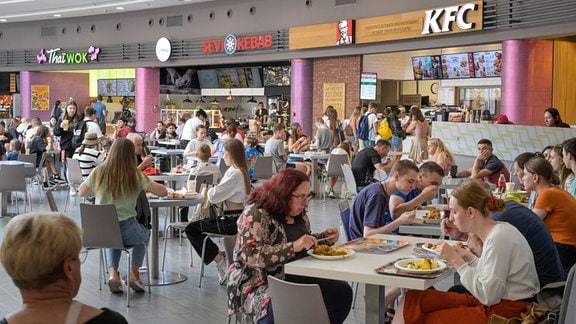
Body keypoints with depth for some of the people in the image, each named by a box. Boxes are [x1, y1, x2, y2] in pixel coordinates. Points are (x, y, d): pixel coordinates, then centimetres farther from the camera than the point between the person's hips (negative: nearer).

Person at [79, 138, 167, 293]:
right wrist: (147, 184, 8)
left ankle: (113, 272, 19)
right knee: (144, 233, 33)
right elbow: (163, 192, -12)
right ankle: (134, 273, 22)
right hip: (126, 231, -2)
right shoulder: (135, 176, -11)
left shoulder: (98, 172, -3)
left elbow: (82, 192, 12)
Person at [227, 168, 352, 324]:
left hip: (298, 277, 8)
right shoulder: (255, 214, -17)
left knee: (342, 292, -6)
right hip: (263, 285, -8)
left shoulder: (298, 212, 9)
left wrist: (324, 238, 3)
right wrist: (294, 247, -30)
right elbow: (252, 256, -27)